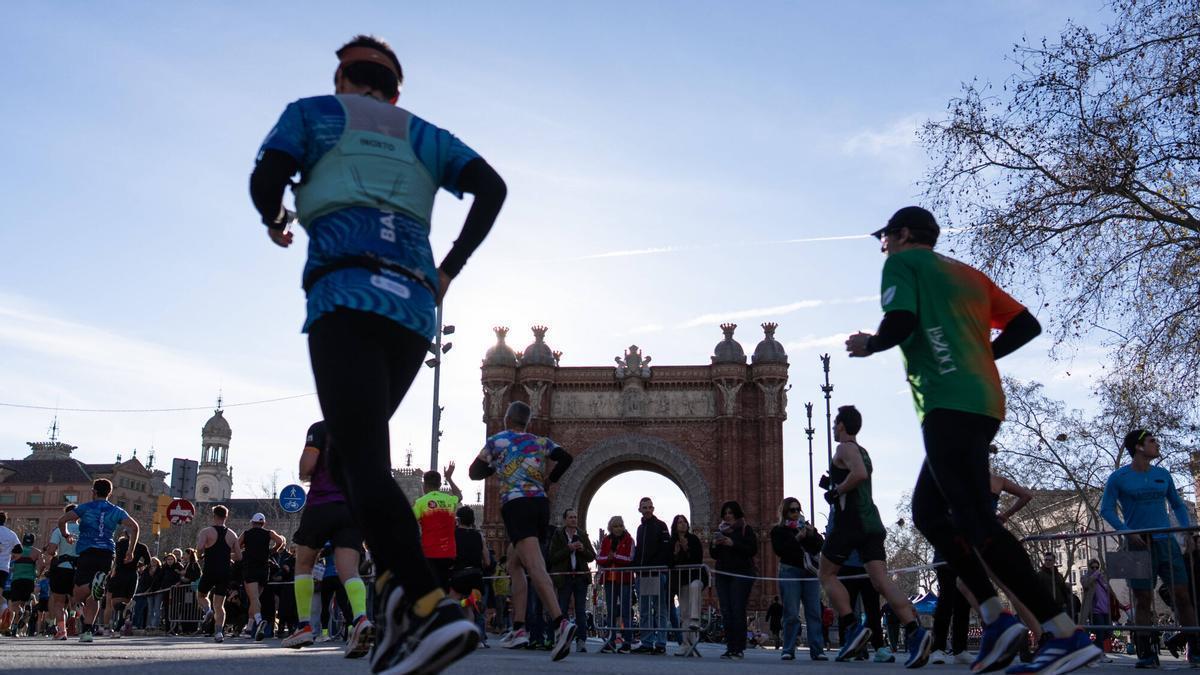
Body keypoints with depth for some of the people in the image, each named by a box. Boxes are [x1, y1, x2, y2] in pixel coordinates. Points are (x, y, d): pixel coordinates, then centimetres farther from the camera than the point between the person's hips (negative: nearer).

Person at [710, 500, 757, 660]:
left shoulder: (746, 529, 3)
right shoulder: (720, 529, 18)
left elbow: (753, 550, -9)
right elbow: (713, 555, 18)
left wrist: (733, 544, -17)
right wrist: (714, 545, -3)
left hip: (741, 574, -5)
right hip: (723, 574, 5)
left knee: (738, 611, -11)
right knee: (726, 612, 1)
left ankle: (739, 649, -9)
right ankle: (730, 648, 4)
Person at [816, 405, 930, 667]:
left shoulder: (845, 448, -4)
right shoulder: (862, 452, 24)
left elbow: (859, 474, -23)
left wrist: (836, 491, -11)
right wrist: (833, 484, 26)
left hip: (848, 520, -8)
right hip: (871, 522, 8)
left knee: (827, 575, 6)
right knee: (880, 580, -5)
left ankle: (853, 627, -10)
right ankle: (914, 632, -24)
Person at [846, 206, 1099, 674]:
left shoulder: (902, 263, 4)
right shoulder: (967, 274, 25)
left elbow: (900, 323, -13)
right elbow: (1026, 326, 19)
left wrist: (868, 345, 6)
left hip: (949, 405, -9)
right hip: (983, 403, 9)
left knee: (976, 521, -12)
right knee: (928, 511, 14)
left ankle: (1066, 635, -16)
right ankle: (995, 618, 4)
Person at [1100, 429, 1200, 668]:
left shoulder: (1163, 475, 11)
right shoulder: (1119, 478, -2)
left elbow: (1178, 505, 19)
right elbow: (1106, 509, -3)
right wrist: (1128, 532, -15)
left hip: (1166, 541, 4)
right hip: (1138, 544, -3)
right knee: (1143, 600, -2)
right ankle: (1146, 654, 2)